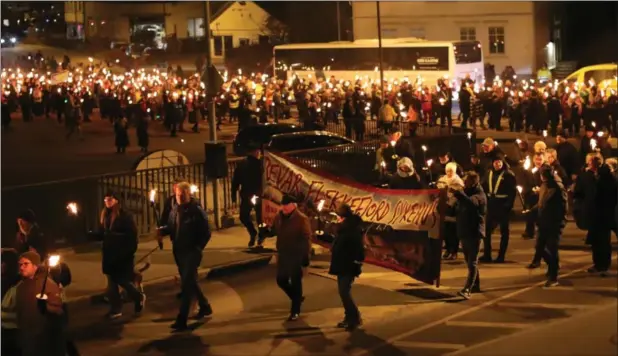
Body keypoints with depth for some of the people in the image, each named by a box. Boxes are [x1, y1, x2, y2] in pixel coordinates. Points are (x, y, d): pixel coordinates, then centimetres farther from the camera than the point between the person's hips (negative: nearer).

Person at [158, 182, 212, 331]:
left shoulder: (197, 211, -12)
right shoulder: (175, 210, 7)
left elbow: (206, 233, -9)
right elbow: (171, 227, 13)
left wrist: (198, 248, -16)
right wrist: (162, 230, -7)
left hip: (191, 252, -7)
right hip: (179, 251, 7)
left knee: (186, 285, -11)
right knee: (190, 282, 19)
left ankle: (182, 320, -13)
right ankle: (205, 307, 39)